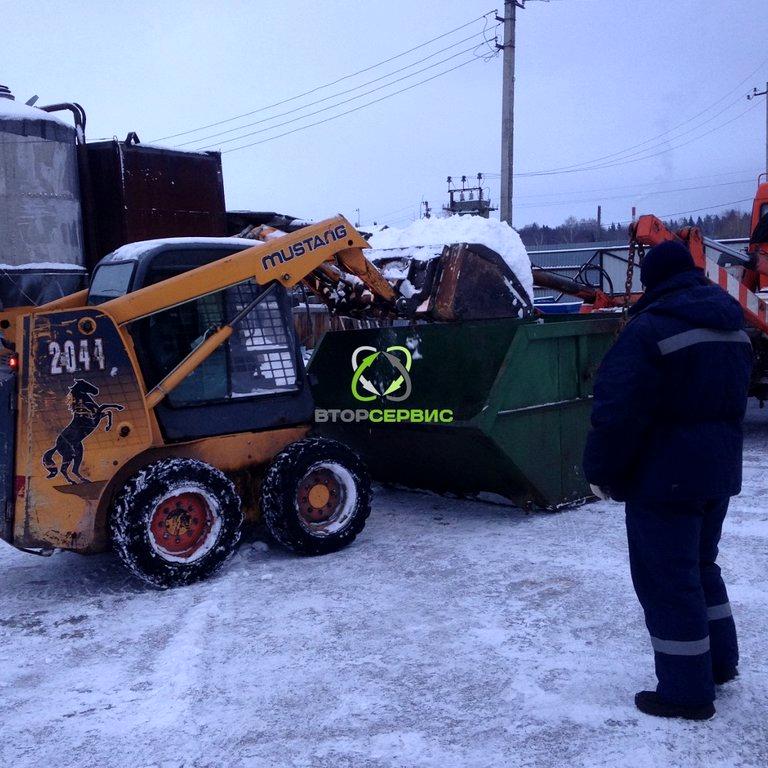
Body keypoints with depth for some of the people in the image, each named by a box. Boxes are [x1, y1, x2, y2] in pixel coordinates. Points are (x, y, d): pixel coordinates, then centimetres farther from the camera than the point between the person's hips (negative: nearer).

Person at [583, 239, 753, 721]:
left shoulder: (651, 329, -19)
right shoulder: (733, 324, 6)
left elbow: (618, 411, -21)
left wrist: (602, 472, -10)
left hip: (664, 479, -8)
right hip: (719, 472, 9)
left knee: (667, 579, 2)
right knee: (700, 565, 23)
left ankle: (687, 692, 10)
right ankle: (720, 661, 34)